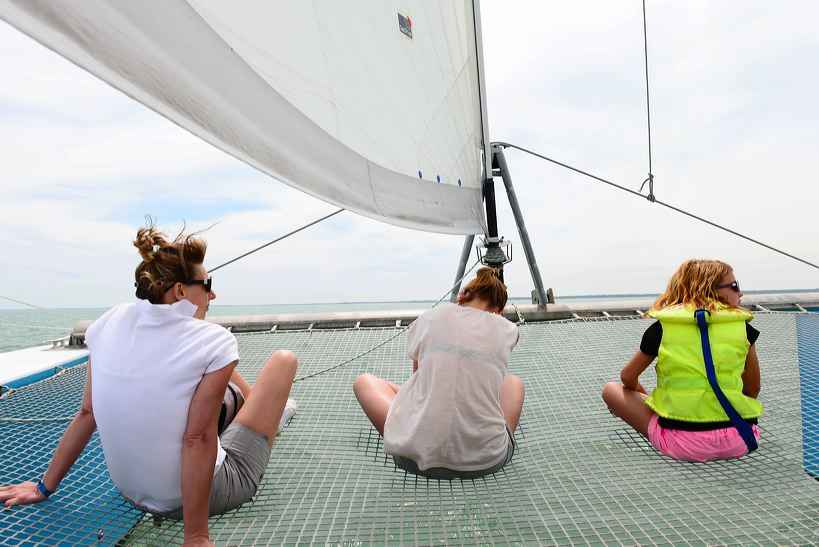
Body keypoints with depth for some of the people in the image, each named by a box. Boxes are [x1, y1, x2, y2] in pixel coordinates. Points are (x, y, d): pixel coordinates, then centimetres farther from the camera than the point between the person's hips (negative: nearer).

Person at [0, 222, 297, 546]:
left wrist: (45, 487, 13)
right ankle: (269, 410, 39)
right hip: (205, 494, -6)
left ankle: (257, 402, 47)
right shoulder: (215, 342, -24)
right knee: (283, 360, 6)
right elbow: (198, 440, -25)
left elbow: (87, 413, -1)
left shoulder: (110, 323, -7)